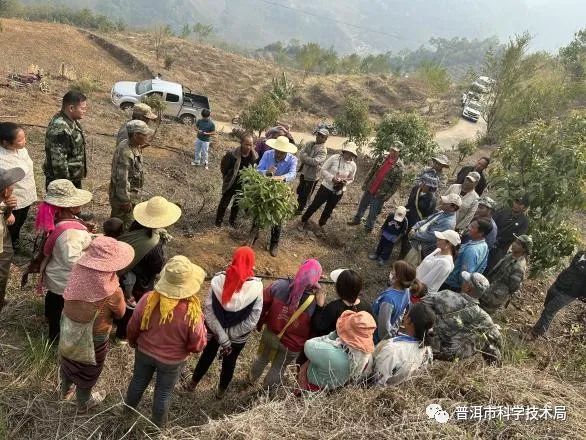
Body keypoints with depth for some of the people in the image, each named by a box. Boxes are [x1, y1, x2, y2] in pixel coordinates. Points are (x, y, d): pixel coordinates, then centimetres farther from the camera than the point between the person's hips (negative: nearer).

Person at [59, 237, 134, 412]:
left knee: (68, 360, 33)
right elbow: (120, 313, -14)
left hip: (68, 331, 5)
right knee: (87, 370, 24)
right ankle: (83, 403, 51)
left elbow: (68, 301, -4)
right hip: (93, 338, -5)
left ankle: (65, 389, 62)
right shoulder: (110, 292, -35)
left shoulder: (78, 272, -22)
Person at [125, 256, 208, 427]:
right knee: (164, 392, 24)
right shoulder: (191, 312, -35)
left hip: (144, 352, 3)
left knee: (138, 381, 30)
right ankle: (157, 424, 49)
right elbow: (198, 345, -21)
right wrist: (201, 323, -5)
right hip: (172, 361, -3)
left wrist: (133, 342, 12)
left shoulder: (148, 300, -27)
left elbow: (132, 328, -9)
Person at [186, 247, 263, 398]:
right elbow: (252, 320, -23)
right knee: (229, 362, 27)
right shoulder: (256, 287, -24)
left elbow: (208, 311, -21)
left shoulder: (219, 280, -22)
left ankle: (192, 384, 52)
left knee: (207, 356, 29)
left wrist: (222, 337, -17)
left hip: (214, 331, 1)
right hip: (238, 338, -1)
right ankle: (221, 391, 51)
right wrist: (229, 335, -16)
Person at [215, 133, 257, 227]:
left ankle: (232, 220, 43)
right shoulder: (232, 154, -25)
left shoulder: (254, 156, -14)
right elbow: (223, 167, -11)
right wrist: (228, 178, -5)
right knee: (224, 202, 13)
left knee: (237, 203, 21)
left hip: (243, 185, 4)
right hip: (231, 184, -3)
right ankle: (219, 220, 35)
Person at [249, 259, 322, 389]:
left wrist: (260, 322, 6)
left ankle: (251, 378, 61)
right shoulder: (317, 304, -33)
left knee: (262, 359, 33)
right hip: (291, 346, -2)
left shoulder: (279, 286, -27)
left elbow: (263, 305, -10)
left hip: (270, 334, 2)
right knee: (278, 369, 29)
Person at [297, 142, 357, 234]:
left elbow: (351, 179, 7)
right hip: (326, 187, -3)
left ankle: (321, 225, 41)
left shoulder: (353, 165, -8)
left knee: (329, 210, 18)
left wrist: (345, 182, -16)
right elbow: (323, 170, -11)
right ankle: (303, 221, 26)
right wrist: (332, 178, -25)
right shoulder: (334, 158, -16)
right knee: (314, 205, 6)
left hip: (339, 191, 3)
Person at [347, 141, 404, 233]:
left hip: (380, 194, -4)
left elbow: (396, 184, -12)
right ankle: (357, 220, 43)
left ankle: (369, 227, 32)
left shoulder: (399, 167, -14)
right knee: (362, 206, 21)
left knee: (373, 213, 9)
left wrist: (387, 196, -15)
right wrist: (365, 184, 5)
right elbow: (371, 172, 7)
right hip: (369, 189, 5)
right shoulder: (382, 159, -1)